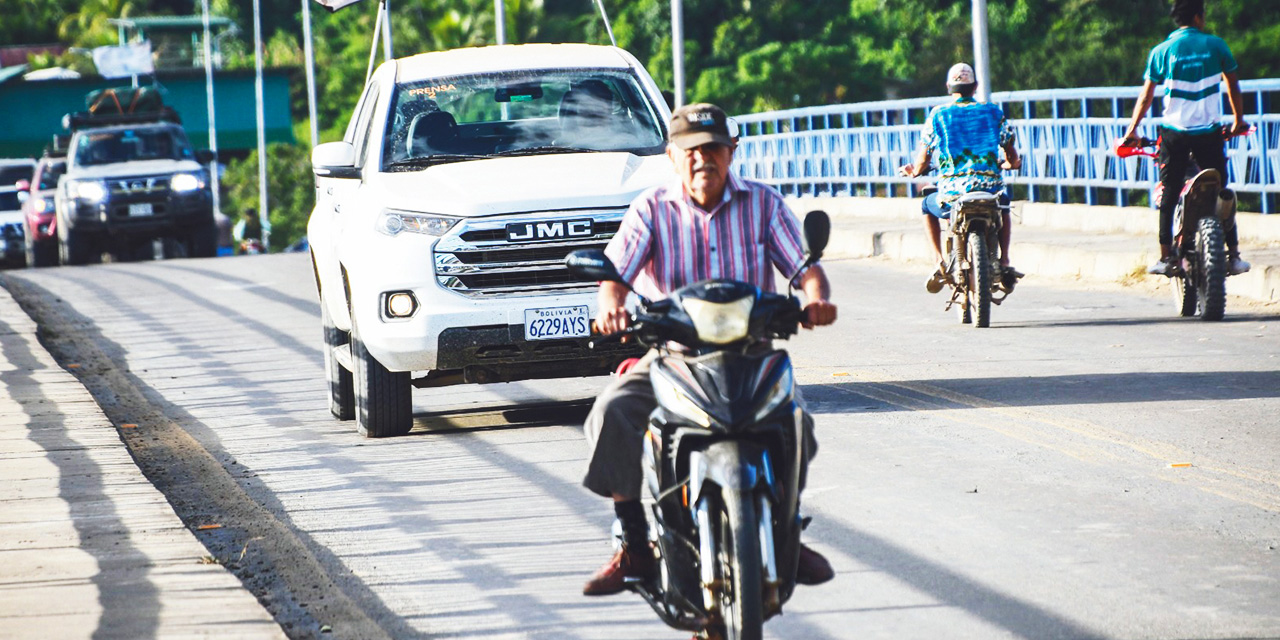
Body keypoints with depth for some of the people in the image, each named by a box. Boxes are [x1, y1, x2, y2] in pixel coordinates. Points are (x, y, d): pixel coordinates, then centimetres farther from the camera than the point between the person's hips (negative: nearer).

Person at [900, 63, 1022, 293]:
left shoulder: (937, 115, 4)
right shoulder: (993, 112, 8)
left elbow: (922, 163, 6)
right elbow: (1013, 157, 12)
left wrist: (914, 171, 30)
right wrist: (1010, 163, 37)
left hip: (952, 192, -1)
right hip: (991, 188, 1)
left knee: (928, 208, 32)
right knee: (1004, 207, 37)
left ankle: (940, 263, 14)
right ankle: (1005, 261, 18)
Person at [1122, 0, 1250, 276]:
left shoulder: (1162, 51, 1)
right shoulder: (1215, 45, 2)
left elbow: (1146, 94, 0)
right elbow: (1232, 85, 11)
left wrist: (1132, 130, 6)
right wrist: (1238, 119, 24)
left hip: (1175, 133, 0)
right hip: (1209, 133, 0)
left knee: (1168, 196, 6)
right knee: (1221, 193, 9)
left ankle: (1166, 258, 1)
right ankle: (1233, 255, 7)